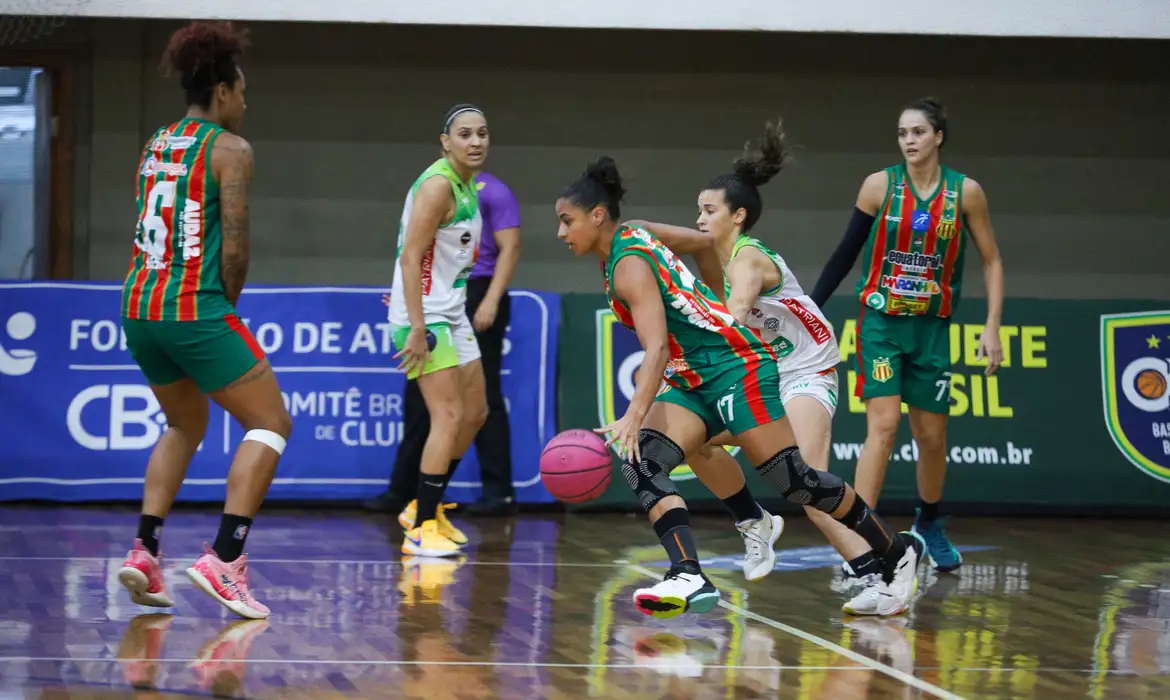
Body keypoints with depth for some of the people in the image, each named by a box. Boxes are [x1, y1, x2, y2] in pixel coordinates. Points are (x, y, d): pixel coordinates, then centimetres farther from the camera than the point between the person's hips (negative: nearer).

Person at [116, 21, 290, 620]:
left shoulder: (155, 145, 15)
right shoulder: (229, 148, -6)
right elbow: (235, 245, -12)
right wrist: (227, 305, 4)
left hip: (138, 307, 7)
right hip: (195, 309, -7)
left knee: (185, 426, 27)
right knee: (270, 424, 4)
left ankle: (145, 550, 13)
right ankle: (224, 559, -11)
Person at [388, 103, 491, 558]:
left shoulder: (468, 186, 11)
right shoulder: (438, 185, -17)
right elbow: (410, 256, -22)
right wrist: (417, 328, -26)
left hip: (452, 314, 10)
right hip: (424, 316, -10)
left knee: (475, 413, 15)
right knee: (449, 416, -14)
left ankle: (424, 507, 26)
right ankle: (422, 529, -9)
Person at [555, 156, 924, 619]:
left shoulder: (630, 266, -18)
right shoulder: (629, 237, 10)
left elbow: (657, 348, -29)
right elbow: (703, 241, 24)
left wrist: (633, 416, -40)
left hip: (736, 367, -10)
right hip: (694, 384, 10)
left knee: (795, 480, -7)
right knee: (639, 463, -13)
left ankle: (897, 553, 10)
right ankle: (689, 578, -26)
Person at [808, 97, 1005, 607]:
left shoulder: (965, 193, -2)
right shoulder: (880, 186, -4)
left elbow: (991, 261, 5)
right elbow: (846, 253, 3)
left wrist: (992, 327, -2)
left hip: (931, 329, 2)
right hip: (881, 321, -2)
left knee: (932, 437, 9)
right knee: (883, 426, -16)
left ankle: (929, 523, 37)